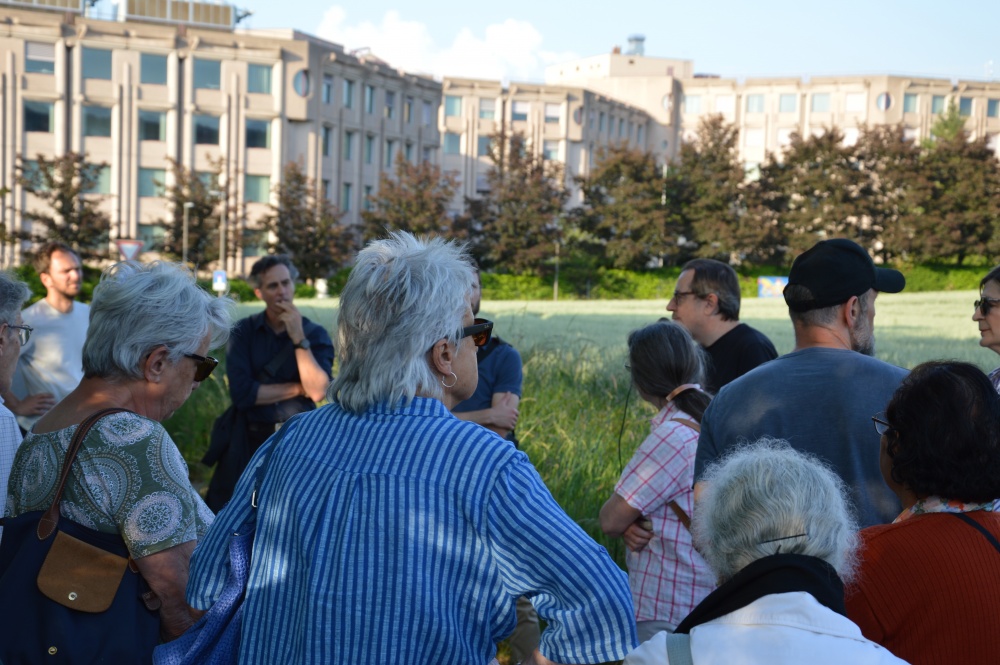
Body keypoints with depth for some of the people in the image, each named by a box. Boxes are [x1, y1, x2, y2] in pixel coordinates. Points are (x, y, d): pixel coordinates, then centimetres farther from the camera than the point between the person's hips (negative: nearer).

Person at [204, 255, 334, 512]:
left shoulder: (315, 334, -1)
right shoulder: (244, 331, -2)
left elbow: (317, 391, -16)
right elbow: (242, 392, -14)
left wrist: (299, 339, -18)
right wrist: (298, 388, -10)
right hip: (249, 440, 0)